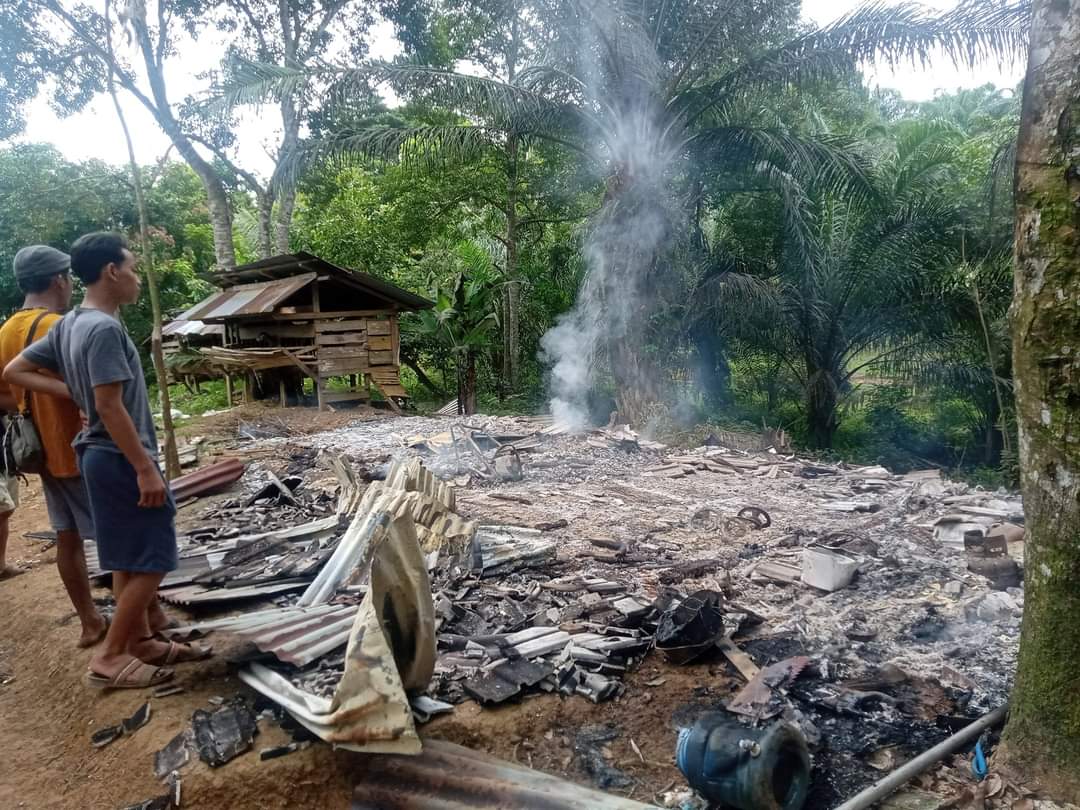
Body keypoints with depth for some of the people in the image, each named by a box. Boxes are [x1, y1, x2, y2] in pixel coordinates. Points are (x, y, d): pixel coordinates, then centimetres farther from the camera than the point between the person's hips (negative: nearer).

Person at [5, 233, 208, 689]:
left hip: (102, 457, 10)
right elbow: (110, 406, -23)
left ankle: (141, 642, 27)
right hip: (121, 460, -10)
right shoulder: (104, 328, -19)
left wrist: (73, 393, 6)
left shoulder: (69, 325, 10)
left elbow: (14, 371, 14)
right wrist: (146, 469, -21)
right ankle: (109, 659, 6)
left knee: (127, 561, 17)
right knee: (151, 562, -2)